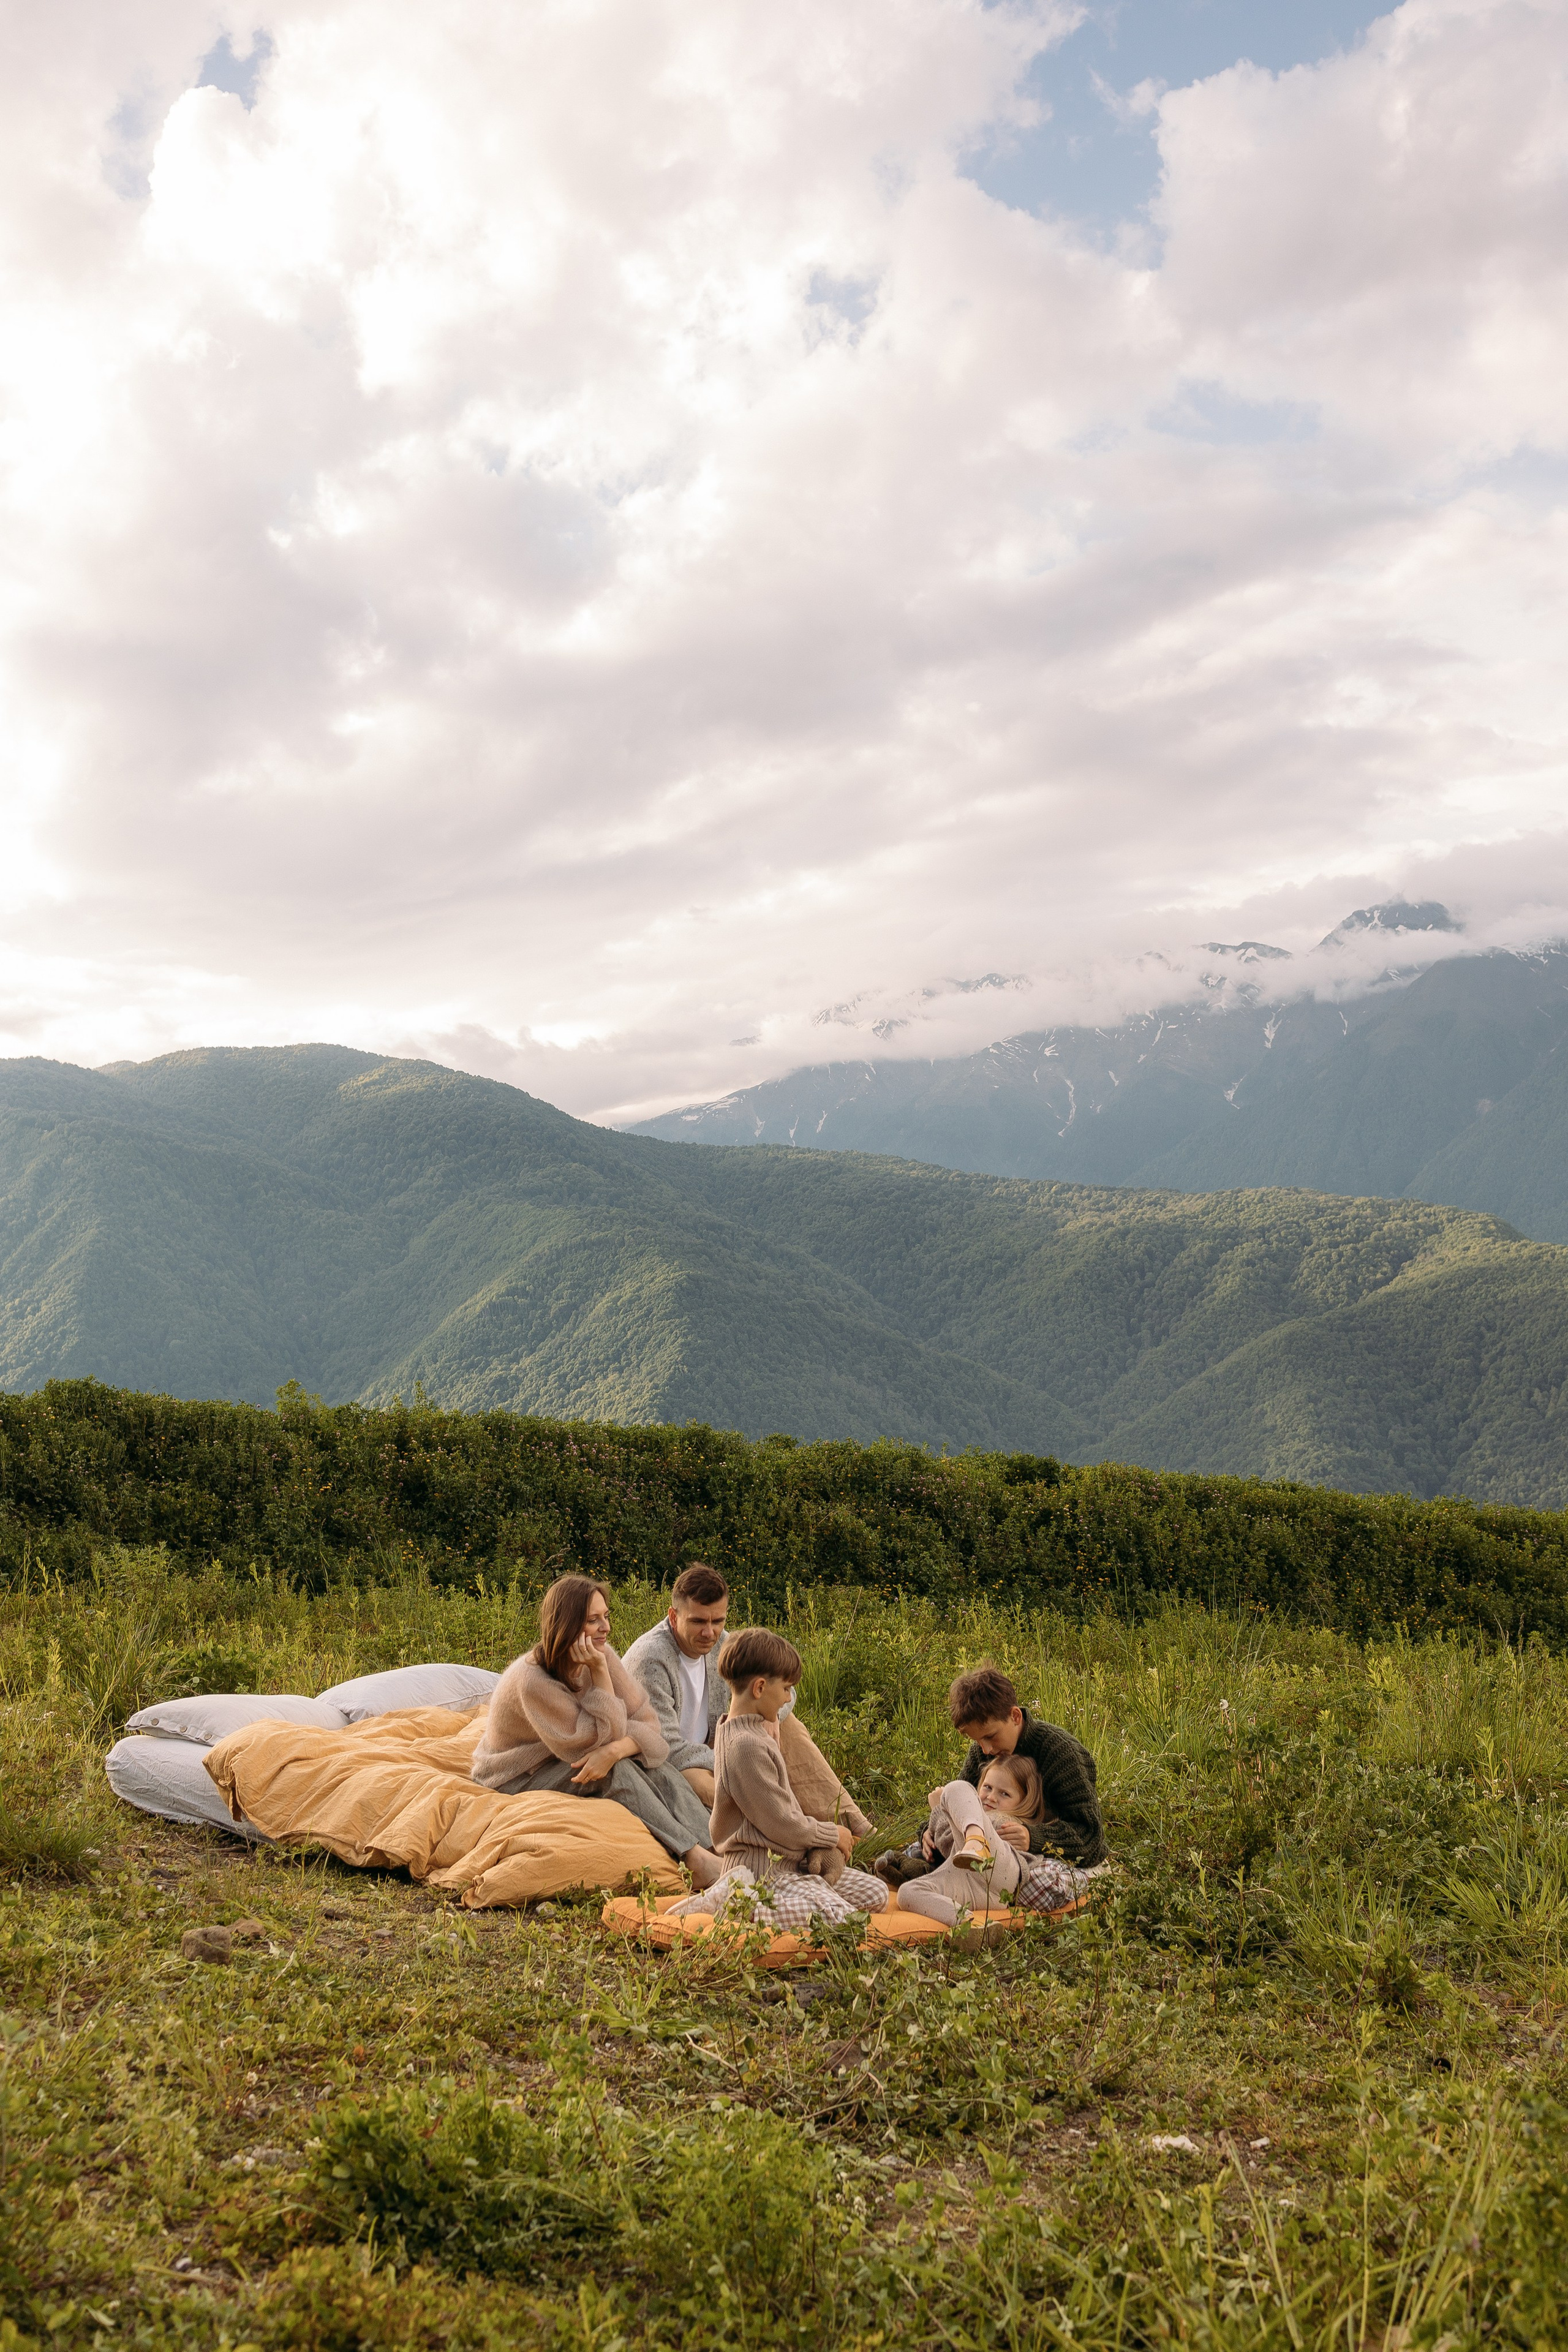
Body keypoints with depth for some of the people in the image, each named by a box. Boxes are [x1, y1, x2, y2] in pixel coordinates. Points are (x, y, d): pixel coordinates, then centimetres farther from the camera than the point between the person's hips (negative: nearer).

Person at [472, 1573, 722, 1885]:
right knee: (617, 1771, -32)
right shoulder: (532, 1680, -30)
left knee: (654, 1762, -21)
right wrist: (600, 1673, -32)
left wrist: (614, 1751, -34)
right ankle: (692, 1856, -36)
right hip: (515, 1782, -6)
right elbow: (603, 1736, -26)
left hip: (571, 1761, 6)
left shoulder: (601, 1655, -10)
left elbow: (646, 1722, -14)